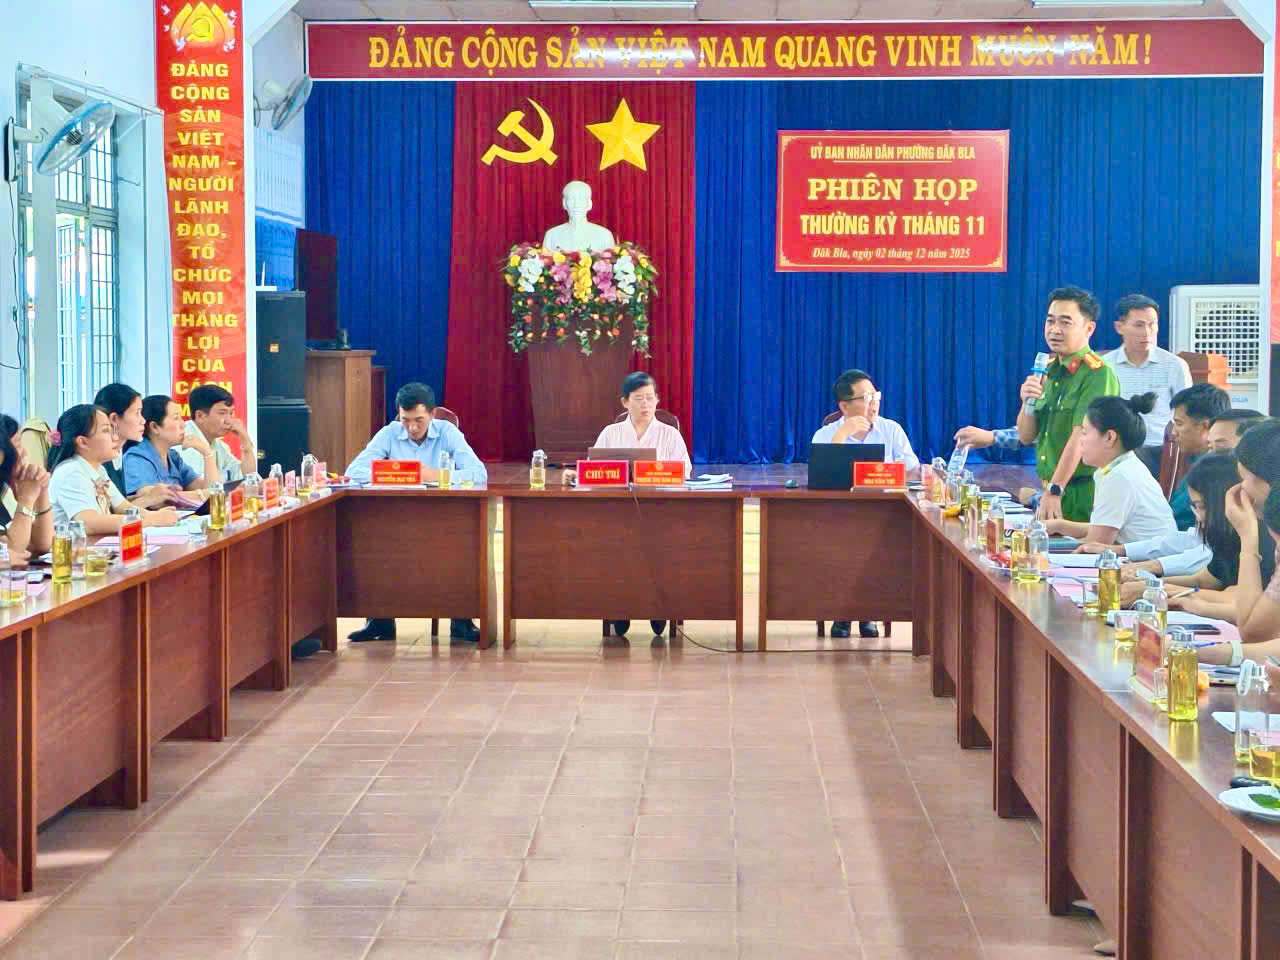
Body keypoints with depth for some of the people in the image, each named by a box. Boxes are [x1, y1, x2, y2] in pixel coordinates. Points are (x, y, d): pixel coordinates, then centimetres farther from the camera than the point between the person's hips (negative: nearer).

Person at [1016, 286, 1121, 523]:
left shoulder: (1098, 374, -12)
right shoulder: (1049, 370, 12)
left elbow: (1080, 437, -20)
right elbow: (1026, 436, 14)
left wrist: (1054, 491, -24)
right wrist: (1027, 403, -6)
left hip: (1083, 495, -7)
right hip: (1049, 488, 7)